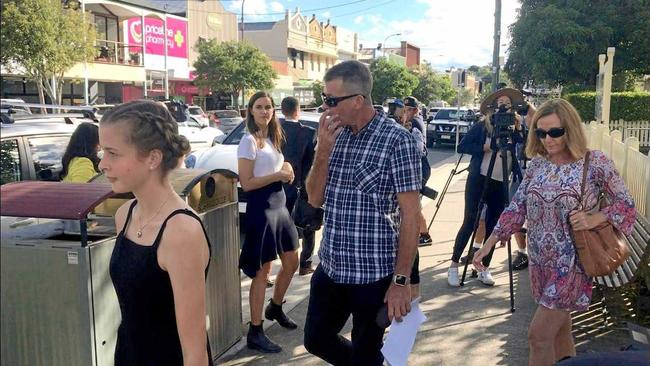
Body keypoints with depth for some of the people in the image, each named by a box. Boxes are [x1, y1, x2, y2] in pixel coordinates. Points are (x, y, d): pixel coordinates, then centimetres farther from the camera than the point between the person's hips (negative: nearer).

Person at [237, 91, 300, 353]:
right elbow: (246, 183, -18)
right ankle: (255, 334, 6)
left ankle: (275, 308, 39)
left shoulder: (271, 138, 12)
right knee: (262, 271, -4)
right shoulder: (249, 141, -13)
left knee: (291, 263, 17)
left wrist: (286, 168, 2)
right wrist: (278, 175, -15)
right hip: (261, 208, -9)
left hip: (280, 205, 9)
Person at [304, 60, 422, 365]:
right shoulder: (335, 134, 4)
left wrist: (401, 280, -16)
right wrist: (323, 150, -12)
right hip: (330, 267, 6)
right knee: (316, 341, 19)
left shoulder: (397, 140, -14)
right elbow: (316, 199, 3)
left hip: (374, 274, -6)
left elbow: (410, 214, -14)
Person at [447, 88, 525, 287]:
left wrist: (518, 129, -9)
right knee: (469, 223, -3)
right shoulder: (481, 127, 0)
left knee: (492, 227, 6)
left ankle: (485, 269, 17)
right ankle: (453, 265, 6)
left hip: (501, 185, 3)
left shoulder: (513, 129, 8)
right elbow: (462, 147, -4)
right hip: (479, 180, -3)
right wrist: (485, 147, -13)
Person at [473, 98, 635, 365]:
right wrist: (491, 241, -4)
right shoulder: (537, 164, 2)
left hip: (571, 263, -5)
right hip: (539, 262, 5)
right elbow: (517, 207, 3)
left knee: (538, 334, -4)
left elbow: (626, 205, -3)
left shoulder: (596, 163, -11)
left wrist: (594, 218, -21)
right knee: (558, 327, 18)